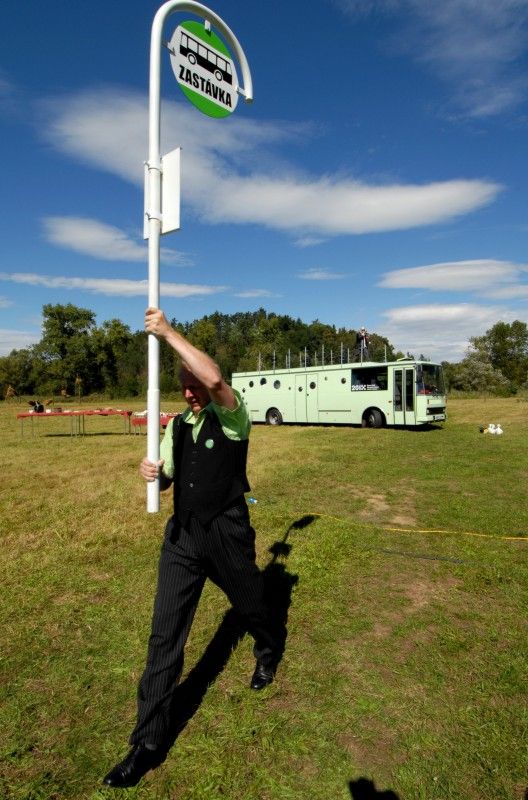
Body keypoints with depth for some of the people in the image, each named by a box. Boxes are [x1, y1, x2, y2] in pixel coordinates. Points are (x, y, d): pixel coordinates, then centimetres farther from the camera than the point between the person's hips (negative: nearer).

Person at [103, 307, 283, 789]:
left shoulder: (232, 417, -13)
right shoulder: (177, 426, 5)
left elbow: (214, 379, -35)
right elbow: (168, 477, 12)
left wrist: (169, 333, -31)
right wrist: (153, 472, -12)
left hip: (227, 534, -4)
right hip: (183, 536, 4)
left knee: (250, 606, 20)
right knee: (165, 633, 2)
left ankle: (269, 650, 57)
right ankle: (150, 741, 16)